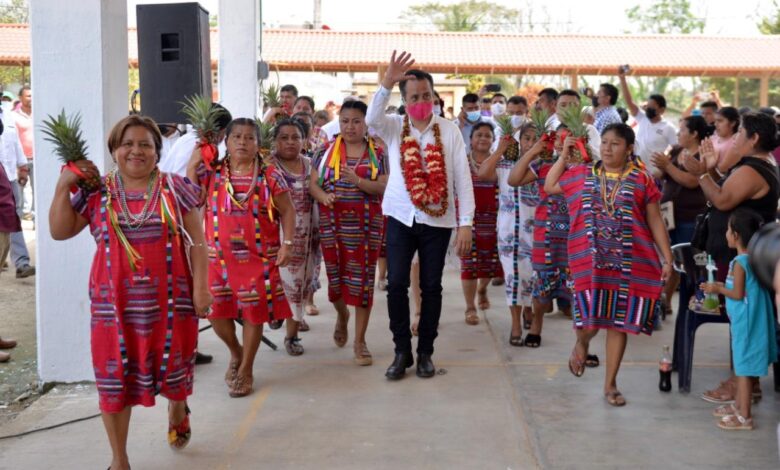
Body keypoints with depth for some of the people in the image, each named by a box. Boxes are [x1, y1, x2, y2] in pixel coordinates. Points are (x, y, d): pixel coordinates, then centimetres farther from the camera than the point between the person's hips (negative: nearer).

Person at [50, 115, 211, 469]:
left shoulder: (176, 188, 0)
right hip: (115, 301, 1)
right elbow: (59, 231, 2)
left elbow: (197, 240, 0)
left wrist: (200, 286, -6)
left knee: (173, 362, 14)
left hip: (169, 298, -1)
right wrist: (63, 186, -6)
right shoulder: (96, 193, 3)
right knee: (115, 375, 4)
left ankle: (177, 408, 51)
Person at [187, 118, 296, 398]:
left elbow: (287, 210, 1)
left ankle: (245, 370, 18)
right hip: (218, 256, 2)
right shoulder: (212, 173, 3)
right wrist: (196, 156, -9)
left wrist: (287, 244, -8)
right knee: (217, 310, 4)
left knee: (254, 311, 1)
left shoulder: (270, 176, -2)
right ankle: (236, 352, 35)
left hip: (258, 257, -2)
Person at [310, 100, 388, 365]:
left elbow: (384, 186, -6)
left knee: (363, 278, -1)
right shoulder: (327, 151, 7)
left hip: (366, 225, -1)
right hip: (333, 224, 1)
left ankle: (359, 341, 9)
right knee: (335, 274, 7)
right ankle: (342, 315, 42)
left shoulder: (377, 153, 3)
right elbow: (313, 183, 3)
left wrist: (358, 181, -23)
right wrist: (323, 196, -19)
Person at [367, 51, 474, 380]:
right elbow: (372, 119, -22)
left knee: (431, 287, 6)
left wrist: (466, 223, -8)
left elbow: (462, 178, -3)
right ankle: (402, 351, 11)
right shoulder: (393, 128, 2)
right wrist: (386, 84, -35)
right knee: (396, 284, -2)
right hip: (401, 217, 1)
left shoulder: (449, 131, -1)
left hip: (437, 219, -1)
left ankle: (425, 352, 19)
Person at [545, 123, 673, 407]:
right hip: (590, 261, 0)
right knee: (589, 319, -8)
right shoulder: (581, 175, 8)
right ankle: (581, 343, 31)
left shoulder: (641, 180, 2)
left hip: (628, 263, 0)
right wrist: (564, 155, 15)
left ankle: (610, 383, 19)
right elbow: (550, 186, 21)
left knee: (618, 322, 5)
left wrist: (667, 258, -1)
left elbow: (655, 222, 4)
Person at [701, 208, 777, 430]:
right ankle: (738, 404, 33)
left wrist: (718, 289, -5)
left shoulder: (740, 262, -20)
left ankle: (744, 416, 3)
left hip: (745, 321, -9)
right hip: (753, 319, 9)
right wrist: (723, 287, 14)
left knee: (744, 366, -3)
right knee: (743, 365, 20)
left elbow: (738, 294, -19)